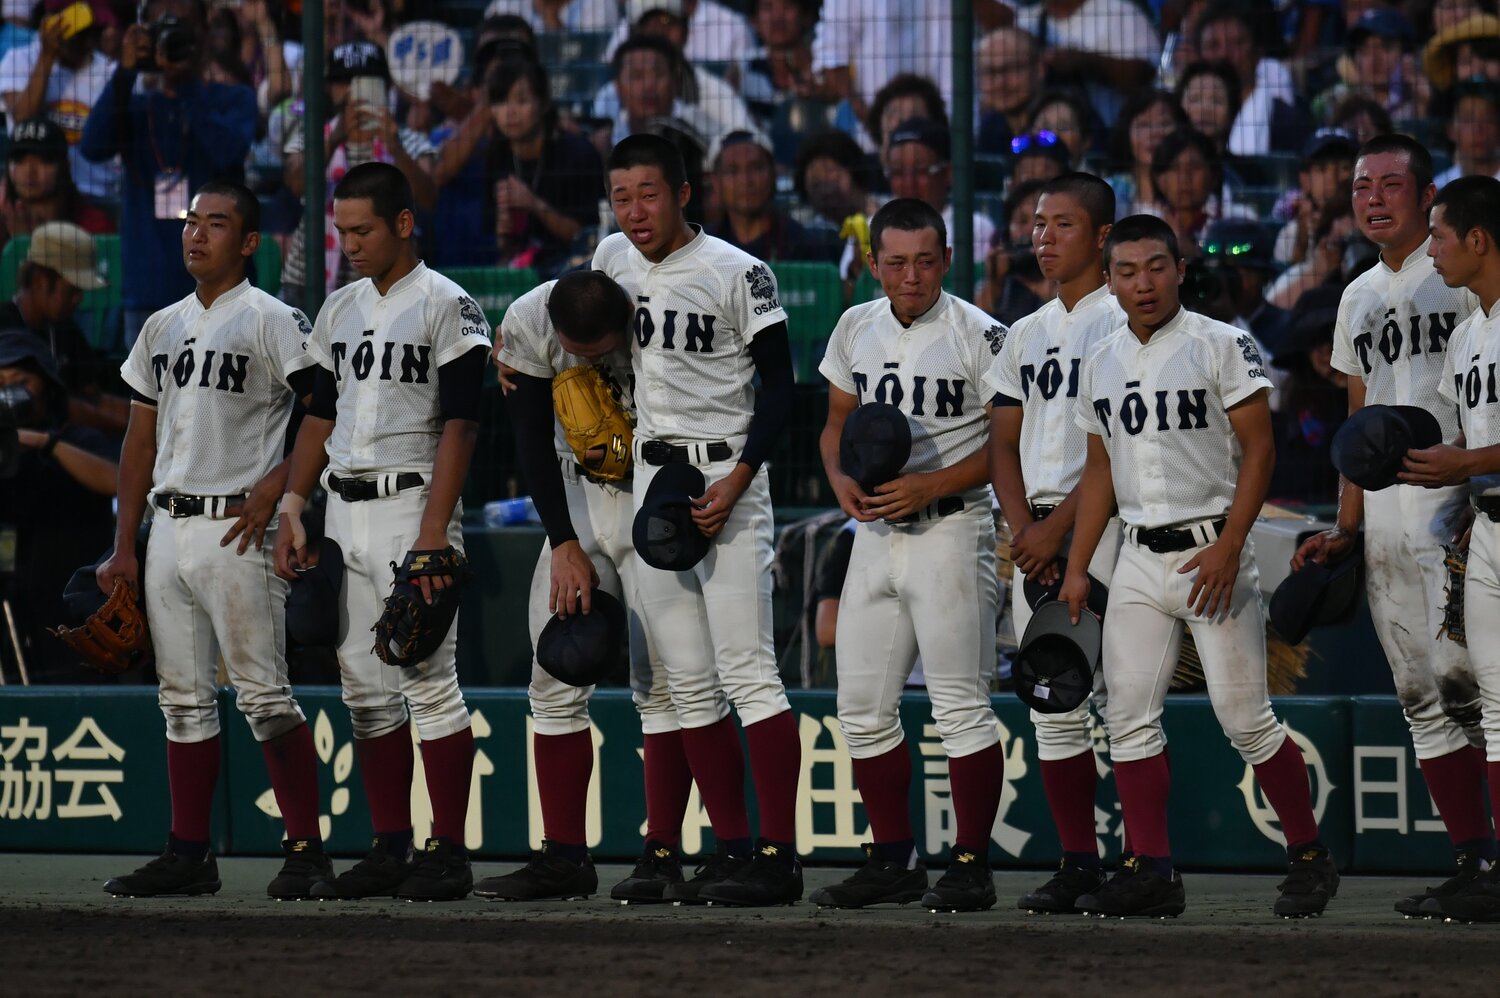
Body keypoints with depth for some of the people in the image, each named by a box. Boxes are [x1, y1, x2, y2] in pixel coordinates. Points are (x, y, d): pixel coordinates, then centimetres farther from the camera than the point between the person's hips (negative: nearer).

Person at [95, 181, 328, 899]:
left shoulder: (271, 321, -4)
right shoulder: (162, 328, 17)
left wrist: (273, 489, -16)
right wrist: (123, 547, 15)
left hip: (236, 528, -7)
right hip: (168, 530, 7)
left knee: (263, 693, -11)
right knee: (183, 698, 9)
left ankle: (305, 849, -9)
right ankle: (188, 856, 13)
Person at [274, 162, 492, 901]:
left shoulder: (447, 307, -7)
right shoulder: (340, 311, 16)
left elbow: (459, 425, -12)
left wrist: (433, 531, -19)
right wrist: (293, 507, 10)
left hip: (411, 504, -7)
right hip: (344, 509, 7)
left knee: (427, 679, -9)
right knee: (364, 686, 7)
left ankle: (448, 852, -7)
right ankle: (390, 847, 12)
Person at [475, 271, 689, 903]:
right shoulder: (528, 324, -15)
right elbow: (533, 441, -6)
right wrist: (564, 545, -10)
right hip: (577, 500, 4)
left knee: (662, 678, -9)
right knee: (556, 679, 1)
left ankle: (663, 854, -4)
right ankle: (564, 857, 6)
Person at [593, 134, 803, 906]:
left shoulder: (737, 274, -10)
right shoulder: (613, 258, 9)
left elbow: (779, 385, -10)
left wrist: (737, 480, -19)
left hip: (724, 474, -7)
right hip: (651, 476, 7)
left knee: (747, 671, -12)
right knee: (688, 682, 7)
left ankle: (779, 855, -13)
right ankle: (732, 849, 11)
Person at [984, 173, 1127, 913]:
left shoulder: (1121, 324, -5)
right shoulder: (1026, 334, 18)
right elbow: (1004, 443, 16)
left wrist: (1059, 526, -14)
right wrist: (1022, 528, 0)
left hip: (1099, 522, -7)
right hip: (1034, 530, 7)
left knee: (1119, 697, -12)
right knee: (1051, 704, 6)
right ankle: (1078, 861, 10)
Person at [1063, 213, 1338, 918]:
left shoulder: (1220, 346, -6)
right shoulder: (1101, 364, 12)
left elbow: (1258, 450, -9)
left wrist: (1227, 547, -18)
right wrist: (1076, 567, 14)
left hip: (1212, 549, -6)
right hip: (1138, 560, 6)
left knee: (1244, 717, -7)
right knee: (1129, 719, 0)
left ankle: (1310, 858, 5)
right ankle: (1152, 873, 6)